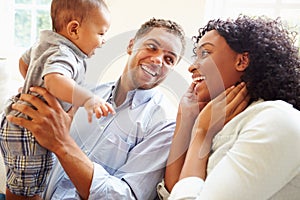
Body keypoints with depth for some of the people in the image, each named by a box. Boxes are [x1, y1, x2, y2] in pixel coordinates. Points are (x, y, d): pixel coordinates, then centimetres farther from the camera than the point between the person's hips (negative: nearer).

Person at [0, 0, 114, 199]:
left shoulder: (44, 45, 7)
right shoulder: (62, 55, -27)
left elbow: (24, 61, 26)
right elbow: (54, 80, -50)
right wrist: (87, 98, -63)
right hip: (29, 136, -10)